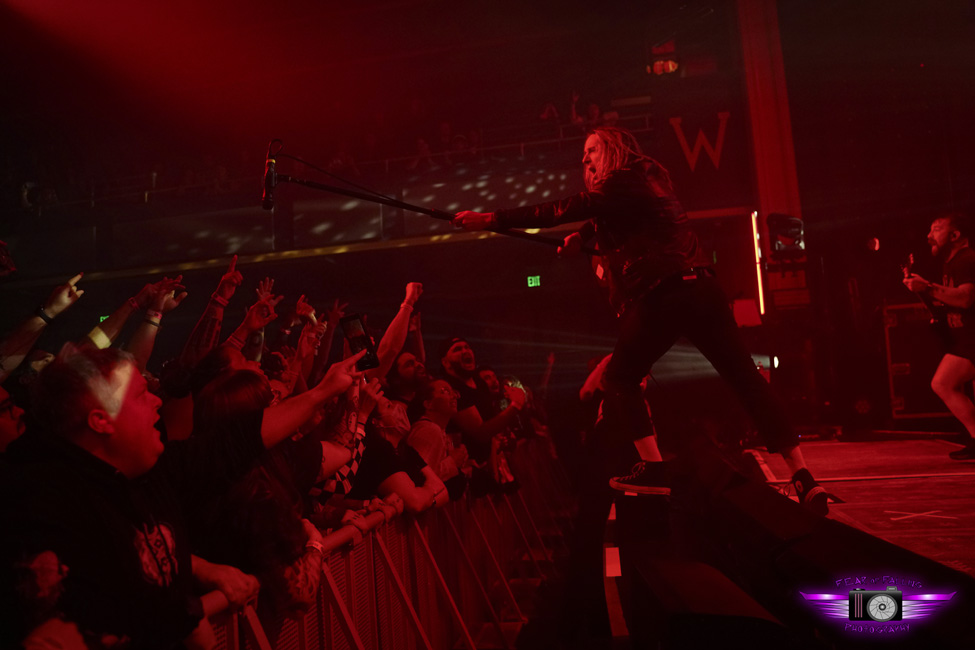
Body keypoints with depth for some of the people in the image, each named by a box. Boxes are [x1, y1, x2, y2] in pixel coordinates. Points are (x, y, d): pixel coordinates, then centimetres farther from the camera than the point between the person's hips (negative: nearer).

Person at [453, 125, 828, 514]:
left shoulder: (623, 183, -3)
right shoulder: (644, 181, 24)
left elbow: (562, 211, -9)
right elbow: (604, 223, 41)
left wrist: (491, 219, -7)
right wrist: (581, 236, 25)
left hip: (660, 297, -8)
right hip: (698, 288, 8)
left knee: (620, 377, 11)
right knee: (746, 378, 6)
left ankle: (653, 468, 3)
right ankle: (802, 476, 4)